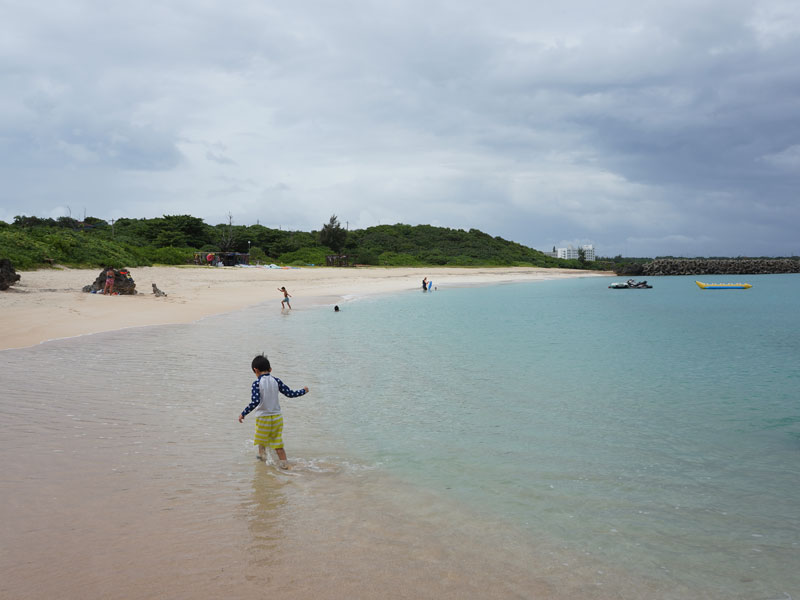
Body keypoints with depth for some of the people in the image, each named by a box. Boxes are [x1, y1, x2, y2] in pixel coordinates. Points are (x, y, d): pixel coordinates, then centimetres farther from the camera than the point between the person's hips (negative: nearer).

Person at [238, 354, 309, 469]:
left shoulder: (257, 383, -16)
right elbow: (290, 393, 1)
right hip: (277, 417, 4)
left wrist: (243, 414, -19)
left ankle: (263, 457, 36)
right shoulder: (276, 380, -2)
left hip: (263, 418, -4)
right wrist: (303, 391, 18)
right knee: (278, 444, 13)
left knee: (261, 441, 23)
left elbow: (255, 402, -26)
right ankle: (284, 464, 12)